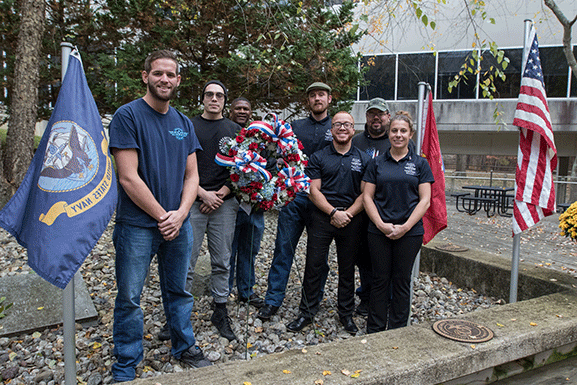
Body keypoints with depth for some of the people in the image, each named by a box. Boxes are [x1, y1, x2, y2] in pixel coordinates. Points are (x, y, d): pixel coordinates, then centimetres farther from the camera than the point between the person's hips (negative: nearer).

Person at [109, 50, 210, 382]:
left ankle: (185, 346, 36)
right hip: (137, 225, -4)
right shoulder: (128, 115, -8)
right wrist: (161, 216, -11)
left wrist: (180, 214, -7)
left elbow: (192, 175, 9)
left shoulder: (184, 123, 9)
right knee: (130, 298, 6)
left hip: (178, 223, 5)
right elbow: (129, 178, -14)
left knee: (179, 291, 17)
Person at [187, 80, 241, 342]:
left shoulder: (234, 130, 12)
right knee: (186, 263, 0)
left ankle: (221, 312, 21)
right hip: (194, 201, -2)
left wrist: (221, 194, -5)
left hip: (225, 203, 2)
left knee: (222, 262, 8)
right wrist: (203, 193, -9)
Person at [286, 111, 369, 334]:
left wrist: (348, 213, -11)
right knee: (313, 266, 2)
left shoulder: (363, 159, 8)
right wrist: (334, 212, -14)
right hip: (322, 217, -1)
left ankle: (346, 313, 26)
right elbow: (314, 191, -3)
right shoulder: (318, 157, 4)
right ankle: (306, 313, 16)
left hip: (352, 220, 1)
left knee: (347, 268, 11)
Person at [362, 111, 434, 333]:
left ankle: (397, 330, 22)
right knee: (380, 279, 7)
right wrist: (381, 224, -10)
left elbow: (425, 200, -1)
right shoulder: (376, 163, 7)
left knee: (401, 281, 8)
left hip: (409, 232, 0)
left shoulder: (420, 164, 5)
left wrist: (405, 226, -12)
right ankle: (375, 330, 20)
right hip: (379, 231, 1)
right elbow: (367, 196, 3)